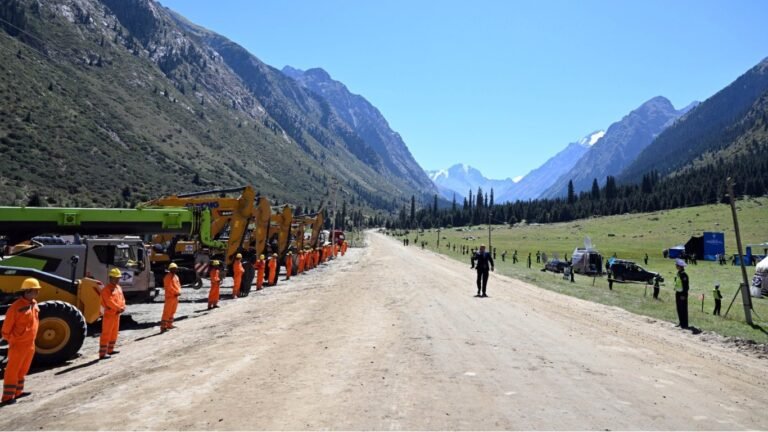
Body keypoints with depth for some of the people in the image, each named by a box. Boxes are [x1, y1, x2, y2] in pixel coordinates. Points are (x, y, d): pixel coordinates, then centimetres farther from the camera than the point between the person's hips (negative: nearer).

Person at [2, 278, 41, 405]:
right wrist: (9, 339, -6)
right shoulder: (16, 307, -21)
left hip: (30, 344, 8)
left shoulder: (34, 304, 5)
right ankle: (7, 397, 6)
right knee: (12, 371, 0)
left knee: (23, 370, 18)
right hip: (18, 344, -8)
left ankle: (17, 392, 30)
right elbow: (7, 325, -14)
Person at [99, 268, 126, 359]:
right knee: (106, 334, -7)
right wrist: (119, 308, -16)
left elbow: (122, 299, 11)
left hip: (117, 314, 9)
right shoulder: (106, 289, -15)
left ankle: (110, 350, 30)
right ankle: (102, 353, -6)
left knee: (114, 333, 18)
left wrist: (122, 308, -6)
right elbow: (110, 302, -22)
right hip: (109, 314, -9)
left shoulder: (119, 288, 12)